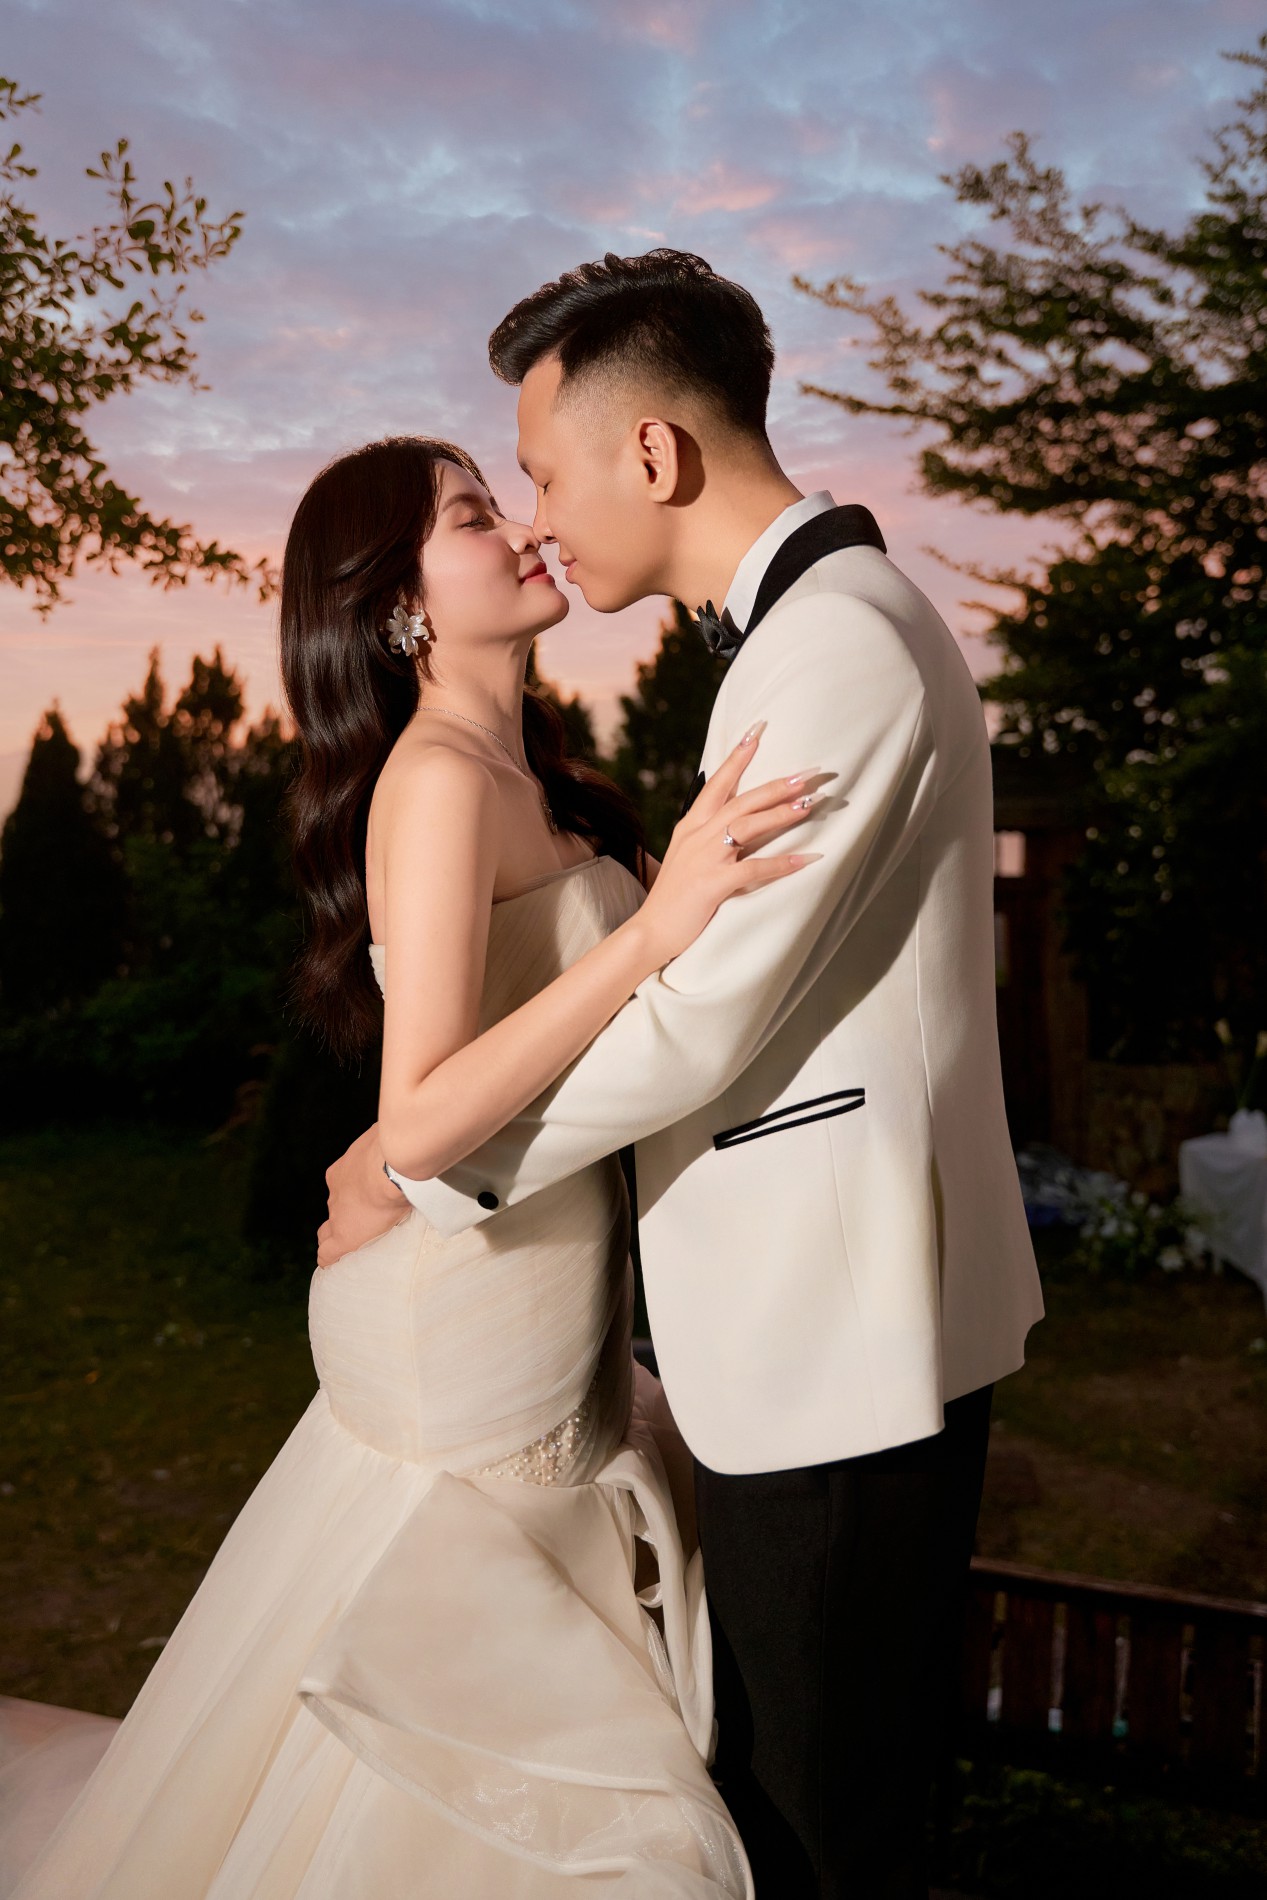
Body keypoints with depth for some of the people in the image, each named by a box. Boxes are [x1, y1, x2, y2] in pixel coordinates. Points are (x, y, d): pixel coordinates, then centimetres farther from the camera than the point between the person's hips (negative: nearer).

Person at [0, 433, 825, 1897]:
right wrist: (657, 926, -33)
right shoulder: (440, 779, -21)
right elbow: (423, 1119, -29)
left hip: (548, 1299, 9)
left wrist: (697, 876, 7)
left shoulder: (529, 772, 8)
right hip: (471, 1334, -9)